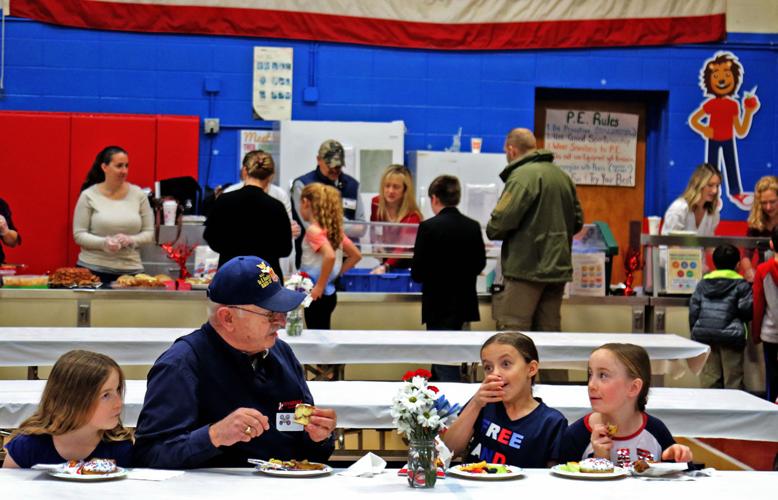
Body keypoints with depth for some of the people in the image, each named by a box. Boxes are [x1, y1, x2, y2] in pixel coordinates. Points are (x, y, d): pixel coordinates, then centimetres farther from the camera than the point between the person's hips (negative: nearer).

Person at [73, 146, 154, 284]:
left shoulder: (138, 195, 4)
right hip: (92, 269, -2)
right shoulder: (88, 196, -2)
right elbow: (79, 234, -3)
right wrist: (103, 243, -19)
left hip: (130, 270, 2)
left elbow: (149, 233, 6)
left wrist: (131, 240, -13)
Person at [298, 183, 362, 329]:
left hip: (317, 295, -9)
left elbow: (330, 256, -31)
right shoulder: (334, 228, 9)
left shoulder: (313, 230, -15)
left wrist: (320, 286, -22)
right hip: (329, 294, 9)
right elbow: (356, 255, 13)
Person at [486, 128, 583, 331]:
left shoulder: (522, 175, -11)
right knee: (549, 331, 11)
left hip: (526, 268, -8)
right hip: (558, 268, 8)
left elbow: (501, 221, -18)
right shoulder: (563, 176, 13)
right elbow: (577, 221, 18)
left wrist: (492, 230, 3)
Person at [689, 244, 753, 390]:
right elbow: (747, 309, -6)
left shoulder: (704, 282, 11)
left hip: (704, 334, 3)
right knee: (733, 380, 2)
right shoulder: (740, 284, -1)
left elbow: (694, 308, 9)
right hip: (730, 335, -3)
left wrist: (695, 331, 16)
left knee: (709, 377, 5)